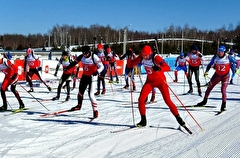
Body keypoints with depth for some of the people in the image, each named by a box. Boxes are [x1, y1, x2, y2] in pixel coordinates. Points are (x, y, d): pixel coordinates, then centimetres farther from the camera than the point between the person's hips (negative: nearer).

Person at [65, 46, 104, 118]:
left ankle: (95, 110, -8)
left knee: (91, 94, -16)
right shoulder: (81, 56, -7)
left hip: (92, 77, -6)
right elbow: (75, 62, 10)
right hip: (84, 76, 6)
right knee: (80, 91, 20)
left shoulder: (94, 57, -22)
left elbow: (101, 66, -22)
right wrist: (68, 67, 7)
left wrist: (97, 71, -40)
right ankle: (79, 105, 44)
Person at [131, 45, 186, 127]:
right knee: (141, 99, -8)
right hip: (150, 81, 5)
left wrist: (159, 68, -52)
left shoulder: (156, 58, -27)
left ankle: (178, 118, 10)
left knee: (168, 101, -9)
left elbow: (168, 68, -33)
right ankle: (143, 120, 8)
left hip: (160, 81, -4)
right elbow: (133, 63, 2)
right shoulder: (141, 57, -11)